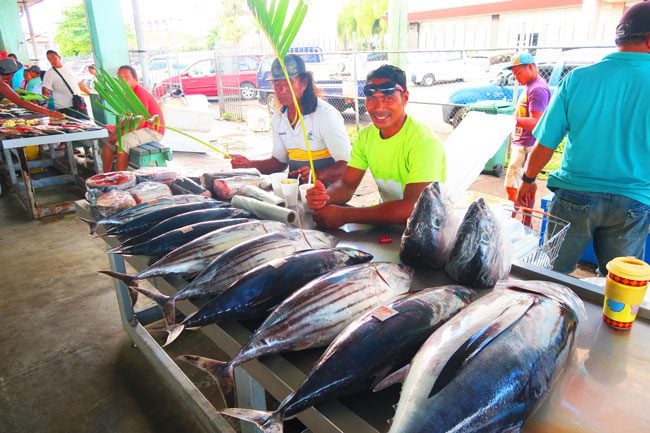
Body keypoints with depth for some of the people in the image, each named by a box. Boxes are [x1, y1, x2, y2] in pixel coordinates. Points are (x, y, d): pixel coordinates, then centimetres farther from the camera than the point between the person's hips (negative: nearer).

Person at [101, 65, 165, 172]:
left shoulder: (140, 93, -18)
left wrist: (119, 133, -19)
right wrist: (117, 128, -2)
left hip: (153, 130, -10)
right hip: (141, 129, 10)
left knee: (123, 141, -30)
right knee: (108, 140, 10)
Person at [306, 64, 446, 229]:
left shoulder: (424, 141, -20)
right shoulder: (366, 136, 2)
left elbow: (412, 208, -27)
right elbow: (347, 184, 1)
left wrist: (345, 215, -30)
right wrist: (325, 196, -21)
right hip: (389, 222, 5)